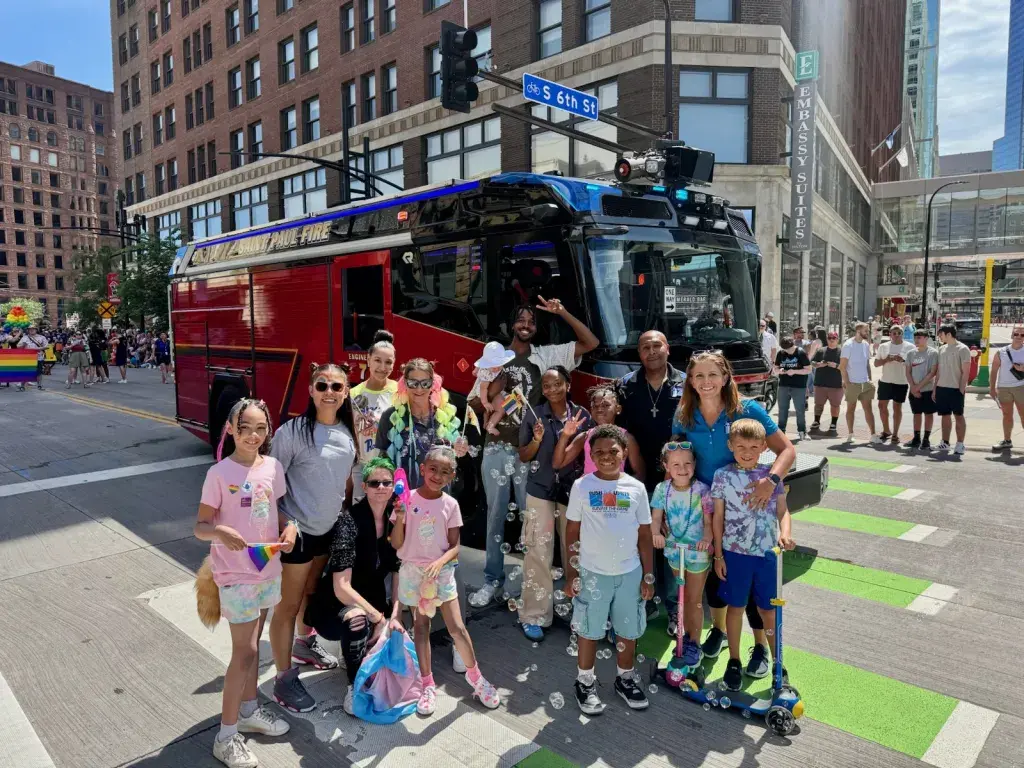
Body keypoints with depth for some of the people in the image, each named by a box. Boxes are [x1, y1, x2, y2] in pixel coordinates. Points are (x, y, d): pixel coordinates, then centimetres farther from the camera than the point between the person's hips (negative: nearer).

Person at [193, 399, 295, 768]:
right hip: (236, 574, -5)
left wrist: (289, 527, -11)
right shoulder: (219, 473, -16)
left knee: (251, 644, 20)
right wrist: (221, 532, -34)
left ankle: (249, 711, 38)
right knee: (244, 652, 1)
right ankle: (226, 736, 17)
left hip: (269, 569, 5)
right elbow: (200, 527, -13)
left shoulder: (273, 467, -2)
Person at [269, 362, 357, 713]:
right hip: (298, 529, -6)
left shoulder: (346, 432, 1)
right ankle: (284, 679, 17)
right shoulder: (293, 431, -18)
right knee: (290, 603, 4)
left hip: (329, 528, 7)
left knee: (312, 590, 26)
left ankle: (305, 644, 48)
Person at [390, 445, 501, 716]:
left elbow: (455, 546, -3)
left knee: (457, 627, -1)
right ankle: (428, 685, 23)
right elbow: (396, 545, -7)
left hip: (441, 571, 0)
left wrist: (441, 561, -22)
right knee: (421, 627, 9)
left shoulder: (450, 504, -6)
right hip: (413, 570, 0)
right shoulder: (408, 500, -9)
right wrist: (400, 518, -24)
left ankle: (474, 675, 21)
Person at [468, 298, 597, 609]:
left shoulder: (546, 355, 3)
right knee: (496, 515, 10)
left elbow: (591, 343, -3)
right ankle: (493, 578, 22)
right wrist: (492, 391, -12)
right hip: (496, 448, 2)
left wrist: (562, 312, -9)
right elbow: (474, 405, 9)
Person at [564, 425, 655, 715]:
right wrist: (571, 572, -4)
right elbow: (572, 531, -2)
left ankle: (625, 678, 37)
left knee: (629, 631, 15)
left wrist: (648, 575, 3)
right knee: (589, 631, 11)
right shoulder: (582, 486, -6)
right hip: (592, 573, -2)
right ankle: (585, 682, 30)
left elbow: (645, 534, 4)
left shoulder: (636, 488, -1)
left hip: (629, 573, 2)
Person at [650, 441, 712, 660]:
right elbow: (656, 518, -9)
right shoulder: (662, 489, -6)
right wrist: (656, 534, -29)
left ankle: (694, 643, 23)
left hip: (697, 552, -3)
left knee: (694, 600, 7)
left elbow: (709, 521, -13)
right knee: (682, 597, 21)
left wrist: (707, 539, -32)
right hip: (674, 550, 4)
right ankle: (687, 633, 40)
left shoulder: (701, 490, -15)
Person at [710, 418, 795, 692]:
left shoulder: (771, 475, -1)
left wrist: (785, 533, -20)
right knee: (736, 607, 12)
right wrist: (718, 555, -1)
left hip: (768, 552, 1)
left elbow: (782, 510, 1)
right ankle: (734, 662, 29)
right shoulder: (723, 476, -6)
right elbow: (718, 517, -2)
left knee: (768, 610, 12)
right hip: (735, 552, -1)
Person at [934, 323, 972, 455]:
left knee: (959, 415, 0)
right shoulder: (942, 349, 12)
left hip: (955, 389, -6)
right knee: (945, 415, 11)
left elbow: (965, 372, -11)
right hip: (941, 388, 6)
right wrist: (935, 389, 12)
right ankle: (945, 443, 18)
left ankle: (960, 444, 5)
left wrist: (962, 389, -15)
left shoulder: (962, 349, -8)